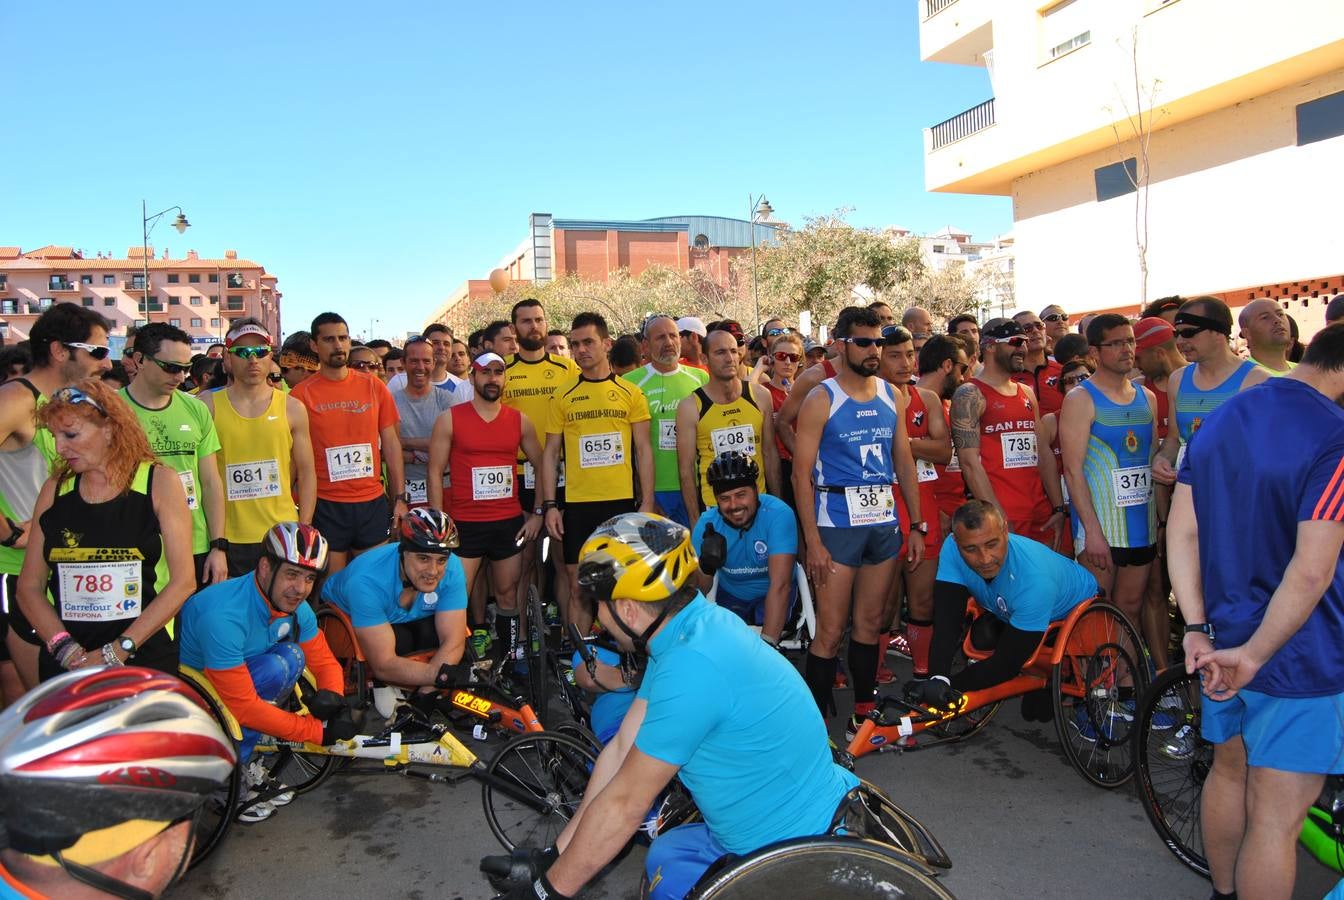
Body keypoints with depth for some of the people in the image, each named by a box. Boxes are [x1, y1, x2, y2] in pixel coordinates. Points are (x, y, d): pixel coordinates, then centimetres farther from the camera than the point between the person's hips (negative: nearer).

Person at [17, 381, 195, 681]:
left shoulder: (158, 482, -5)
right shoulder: (55, 489, 4)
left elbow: (183, 581, -9)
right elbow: (29, 586, 5)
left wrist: (118, 650, -13)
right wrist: (66, 648, -9)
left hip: (145, 659, -2)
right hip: (63, 666, 3)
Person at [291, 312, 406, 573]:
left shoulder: (374, 386, 4)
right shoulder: (302, 394, -2)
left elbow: (391, 443, 7)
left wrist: (401, 497, 3)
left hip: (373, 502, 2)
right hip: (325, 505, -2)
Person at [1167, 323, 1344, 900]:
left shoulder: (1219, 420, 5)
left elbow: (1180, 532, 2)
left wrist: (1197, 629, -1)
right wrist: (1254, 654, -18)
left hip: (1221, 642, 8)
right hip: (1297, 657, -8)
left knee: (1228, 772, 24)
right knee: (1276, 814, 2)